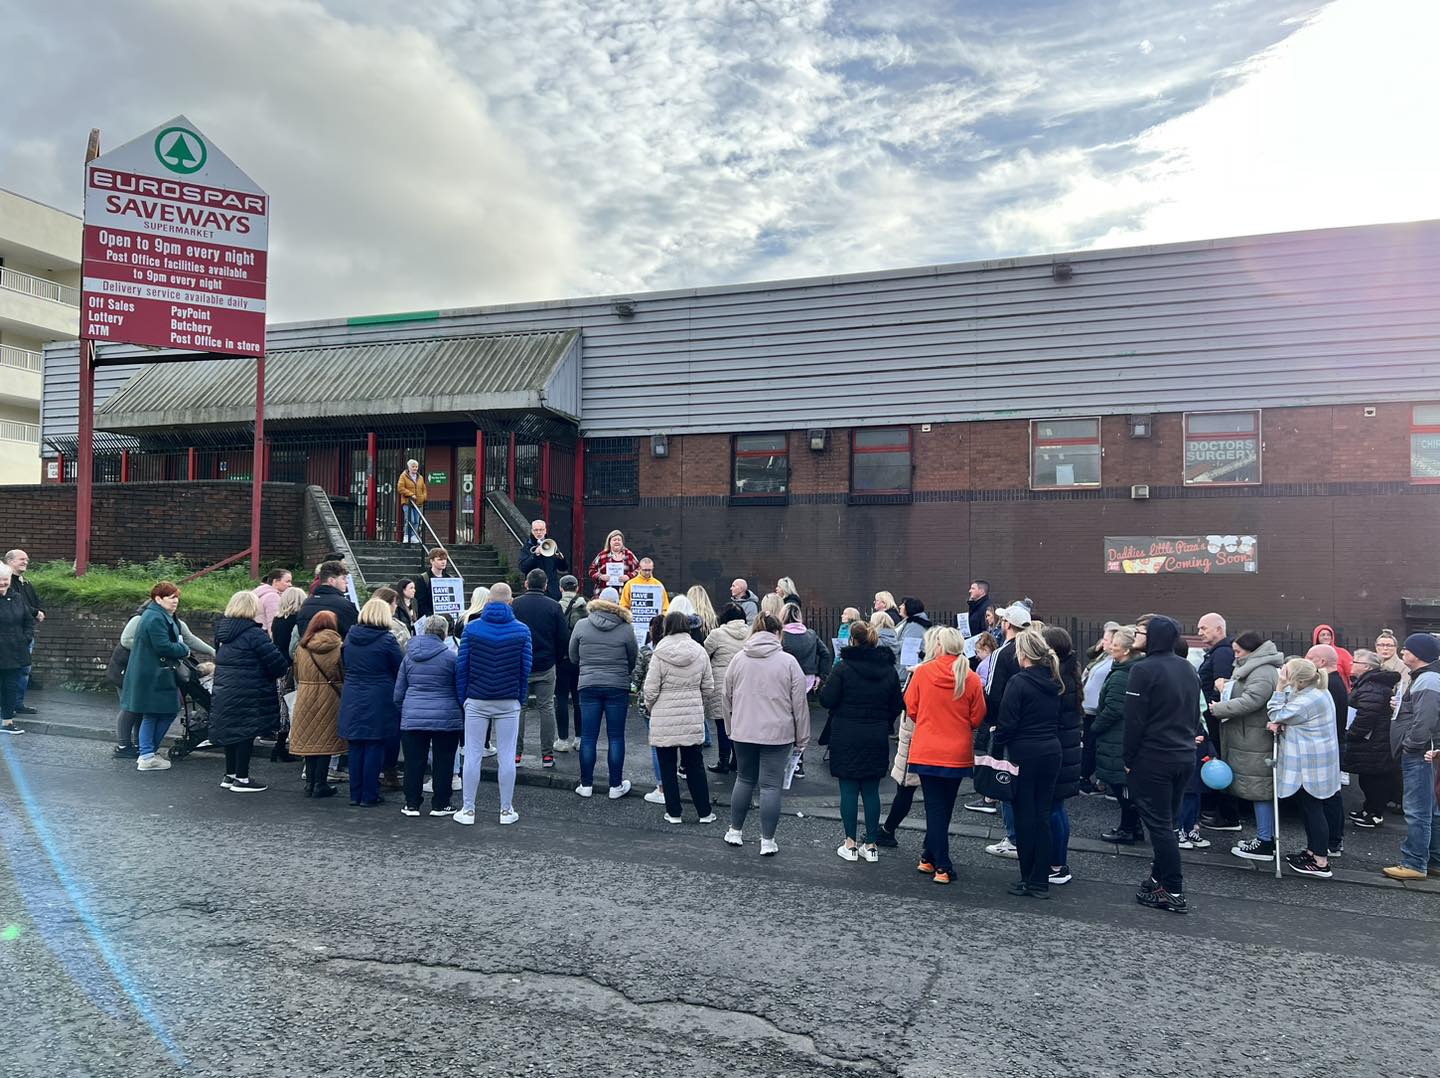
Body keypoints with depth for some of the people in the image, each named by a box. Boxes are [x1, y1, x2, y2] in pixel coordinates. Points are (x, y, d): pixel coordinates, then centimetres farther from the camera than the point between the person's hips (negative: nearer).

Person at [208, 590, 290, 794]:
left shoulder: (223, 630, 10)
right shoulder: (254, 634, -16)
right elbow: (275, 660, -18)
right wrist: (285, 667, 3)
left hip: (223, 691, 8)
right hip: (247, 695, -8)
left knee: (231, 730, 17)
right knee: (246, 734, 1)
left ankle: (230, 775, 26)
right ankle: (241, 778, 6)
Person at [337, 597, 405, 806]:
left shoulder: (349, 637, 4)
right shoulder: (386, 640, -12)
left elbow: (344, 664, 15)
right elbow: (401, 670, -7)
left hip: (352, 701, 5)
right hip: (378, 701, -5)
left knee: (355, 747, 11)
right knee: (374, 748, 2)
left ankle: (355, 794, 17)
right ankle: (369, 795, 6)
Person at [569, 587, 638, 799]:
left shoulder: (581, 626, -3)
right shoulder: (626, 629, -6)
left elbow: (573, 657, 7)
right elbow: (634, 661, 4)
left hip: (588, 686, 1)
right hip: (618, 687, -1)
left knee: (588, 737, 8)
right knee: (616, 737, 7)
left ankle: (586, 784, 15)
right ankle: (616, 786, 13)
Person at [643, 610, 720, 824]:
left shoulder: (660, 654, -10)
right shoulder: (700, 652, -1)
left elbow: (651, 690, -9)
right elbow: (709, 688, 5)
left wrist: (650, 707, 10)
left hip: (664, 717, -3)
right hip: (693, 717, 3)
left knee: (667, 766, 9)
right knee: (695, 764, 13)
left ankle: (673, 812, 15)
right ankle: (704, 812, 17)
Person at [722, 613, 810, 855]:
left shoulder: (738, 659, 3)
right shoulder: (788, 662, -7)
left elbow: (728, 698, 11)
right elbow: (799, 704, -4)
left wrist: (732, 728, 23)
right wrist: (802, 740, 4)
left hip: (743, 732, 3)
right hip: (777, 734, -3)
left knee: (744, 779, 18)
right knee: (771, 785, 3)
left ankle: (735, 831, 27)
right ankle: (767, 841, 8)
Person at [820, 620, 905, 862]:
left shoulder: (844, 667, -11)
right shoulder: (889, 670, 2)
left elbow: (826, 700, -13)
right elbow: (897, 706, 6)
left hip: (846, 737, -4)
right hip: (877, 739, 4)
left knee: (848, 789, 5)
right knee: (871, 790, 10)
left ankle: (851, 844, 9)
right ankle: (871, 844, 14)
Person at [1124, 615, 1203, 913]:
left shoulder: (1145, 670, -15)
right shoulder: (1189, 670, 9)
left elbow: (1134, 720, -16)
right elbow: (1196, 715, 17)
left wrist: (1129, 759, -7)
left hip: (1153, 759, -7)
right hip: (1185, 757, 8)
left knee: (1159, 823, -1)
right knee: (1169, 820, 17)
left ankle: (1173, 892, 2)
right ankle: (1160, 876, 26)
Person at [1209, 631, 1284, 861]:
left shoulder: (1263, 673, -17)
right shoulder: (1252, 668, 17)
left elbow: (1249, 702, -26)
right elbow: (1239, 693, 21)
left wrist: (1218, 709, -16)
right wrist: (1225, 687, 0)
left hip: (1256, 743, -10)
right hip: (1248, 740, 10)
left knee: (1259, 790, -4)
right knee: (1260, 790, 15)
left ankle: (1265, 843, 2)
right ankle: (1265, 836, 22)